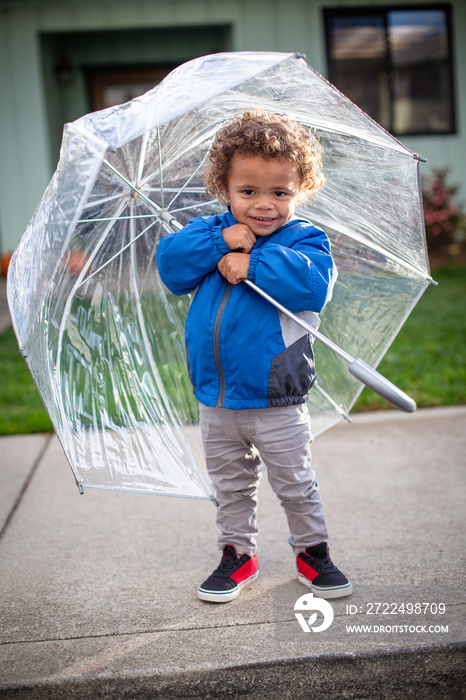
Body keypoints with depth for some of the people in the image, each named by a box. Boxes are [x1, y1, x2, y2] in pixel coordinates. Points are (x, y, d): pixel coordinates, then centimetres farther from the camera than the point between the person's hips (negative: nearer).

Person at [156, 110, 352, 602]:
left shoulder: (304, 239, -6)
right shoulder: (209, 233, 5)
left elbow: (312, 283, -26)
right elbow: (169, 264, -10)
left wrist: (252, 264, -24)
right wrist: (219, 241, -21)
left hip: (275, 402, -3)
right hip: (216, 401, 4)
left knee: (296, 485, 11)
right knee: (230, 485, 18)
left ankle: (312, 551, 30)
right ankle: (237, 553, 34)